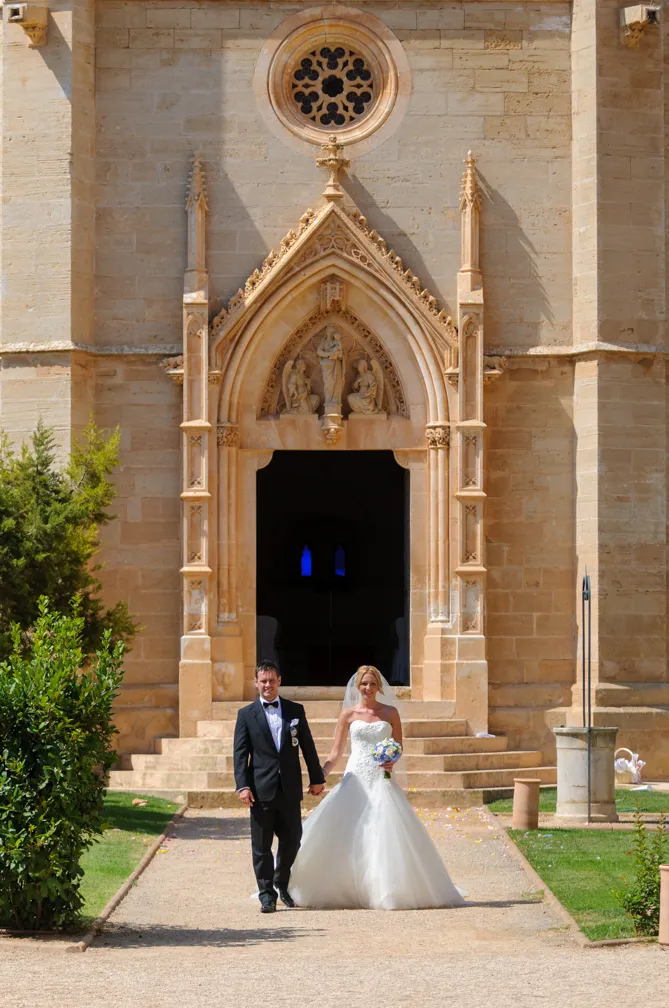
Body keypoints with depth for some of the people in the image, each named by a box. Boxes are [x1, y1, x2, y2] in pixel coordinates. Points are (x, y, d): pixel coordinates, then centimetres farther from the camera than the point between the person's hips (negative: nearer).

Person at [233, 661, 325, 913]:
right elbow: (240, 753, -1)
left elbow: (307, 747, 11)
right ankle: (267, 894, 7)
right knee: (261, 845, 0)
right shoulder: (246, 714, 3)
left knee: (291, 840, 8)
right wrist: (242, 786, -11)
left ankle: (282, 884, 30)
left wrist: (317, 778, 10)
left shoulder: (295, 711, 8)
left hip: (290, 789, 2)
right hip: (261, 790, -2)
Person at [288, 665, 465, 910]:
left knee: (386, 833, -9)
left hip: (382, 780, 0)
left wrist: (392, 760, -12)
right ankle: (343, 890, -2)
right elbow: (336, 752, 7)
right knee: (344, 836, -9)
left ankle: (389, 890, -4)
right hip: (355, 779, 0)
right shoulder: (348, 714, 7)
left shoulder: (390, 713, 7)